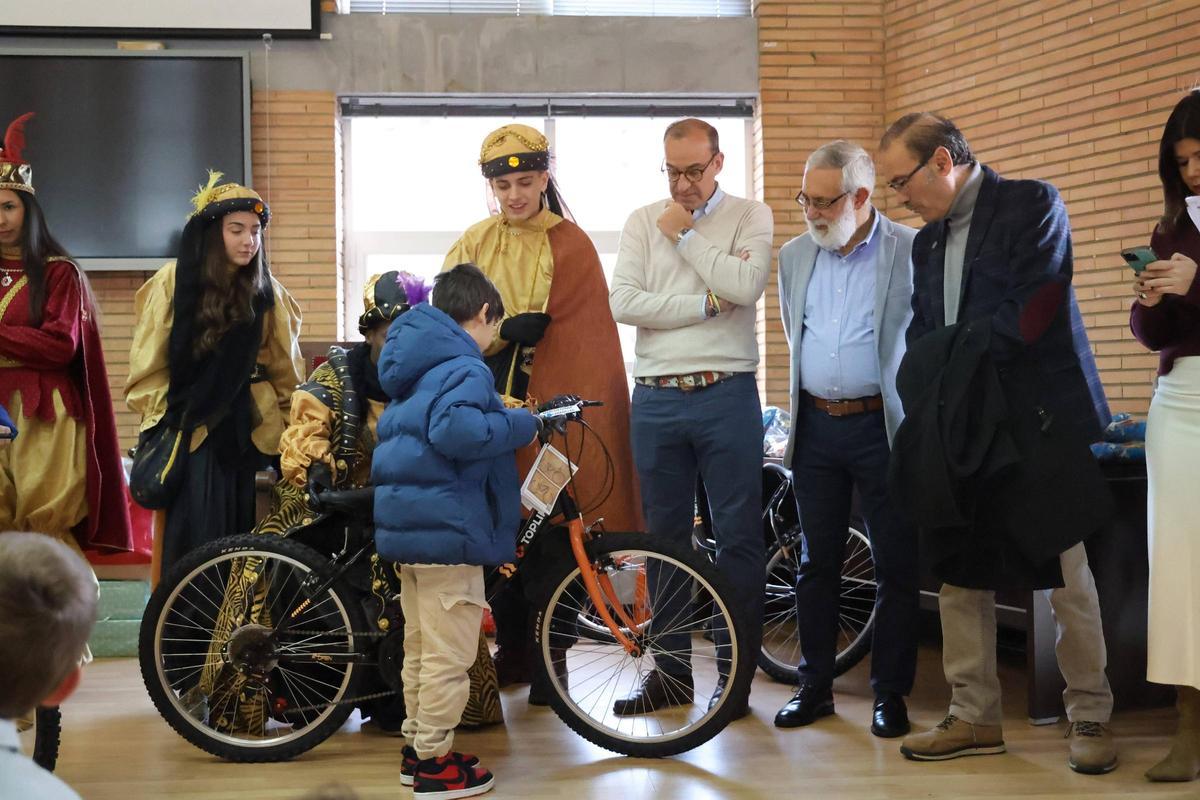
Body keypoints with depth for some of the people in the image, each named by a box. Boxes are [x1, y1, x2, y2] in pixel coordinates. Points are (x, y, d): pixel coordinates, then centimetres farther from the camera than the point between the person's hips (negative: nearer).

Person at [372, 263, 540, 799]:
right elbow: (454, 428, -32)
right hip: (447, 528, -10)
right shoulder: (464, 367, -14)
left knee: (420, 648, 19)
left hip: (405, 524, 10)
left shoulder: (419, 365, 17)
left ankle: (417, 747, 28)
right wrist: (522, 425, -19)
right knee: (448, 658, -1)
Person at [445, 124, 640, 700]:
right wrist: (512, 328, -10)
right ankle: (512, 652, 19)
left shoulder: (571, 246, 3)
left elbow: (583, 337, -1)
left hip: (550, 410, -3)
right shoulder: (474, 244, 12)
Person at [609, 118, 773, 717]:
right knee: (665, 538, 9)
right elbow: (623, 303, -4)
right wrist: (706, 305, -9)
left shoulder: (750, 216, 4)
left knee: (739, 538, -1)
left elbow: (745, 286, -14)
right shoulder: (643, 222, 10)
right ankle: (672, 670, 18)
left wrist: (685, 233, -5)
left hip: (726, 397, -3)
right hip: (656, 399, 3)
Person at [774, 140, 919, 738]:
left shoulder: (912, 252, -6)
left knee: (896, 565, 2)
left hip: (882, 426, -4)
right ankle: (815, 684, 20)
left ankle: (890, 691, 13)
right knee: (816, 563, 10)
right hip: (814, 425, 4)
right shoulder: (794, 257, 10)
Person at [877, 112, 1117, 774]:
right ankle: (974, 717, 17)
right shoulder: (927, 241, 16)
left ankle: (1090, 718, 14)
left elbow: (1030, 316, -17)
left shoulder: (1031, 206, -6)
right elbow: (923, 342, 12)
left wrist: (951, 349, -9)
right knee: (959, 576, 7)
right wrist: (932, 404, -5)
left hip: (1037, 425, -6)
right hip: (960, 433, 7)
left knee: (1066, 581, 1)